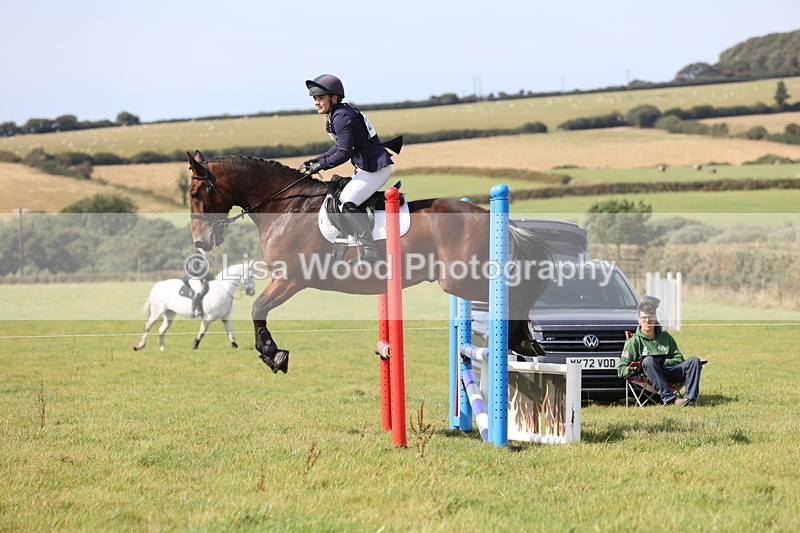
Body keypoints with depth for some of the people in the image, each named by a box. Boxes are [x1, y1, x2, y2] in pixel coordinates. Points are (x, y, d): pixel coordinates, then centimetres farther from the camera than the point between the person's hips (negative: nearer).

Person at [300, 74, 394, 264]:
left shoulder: (342, 117, -19)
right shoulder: (334, 116, 12)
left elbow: (344, 153, -22)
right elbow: (339, 147, 18)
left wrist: (320, 165, -14)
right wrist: (316, 161, 10)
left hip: (376, 168, -11)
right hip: (365, 167, 11)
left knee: (347, 203, -20)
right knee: (338, 197, 12)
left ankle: (369, 251, -20)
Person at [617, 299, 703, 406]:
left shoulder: (665, 336, 22)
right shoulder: (634, 342, 10)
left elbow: (679, 359, 18)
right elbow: (620, 370, 4)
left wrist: (663, 362, -3)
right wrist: (629, 370, -19)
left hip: (670, 372, 4)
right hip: (653, 378, -4)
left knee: (694, 361, -20)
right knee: (648, 360, -36)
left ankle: (690, 398, -37)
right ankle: (669, 398, -46)